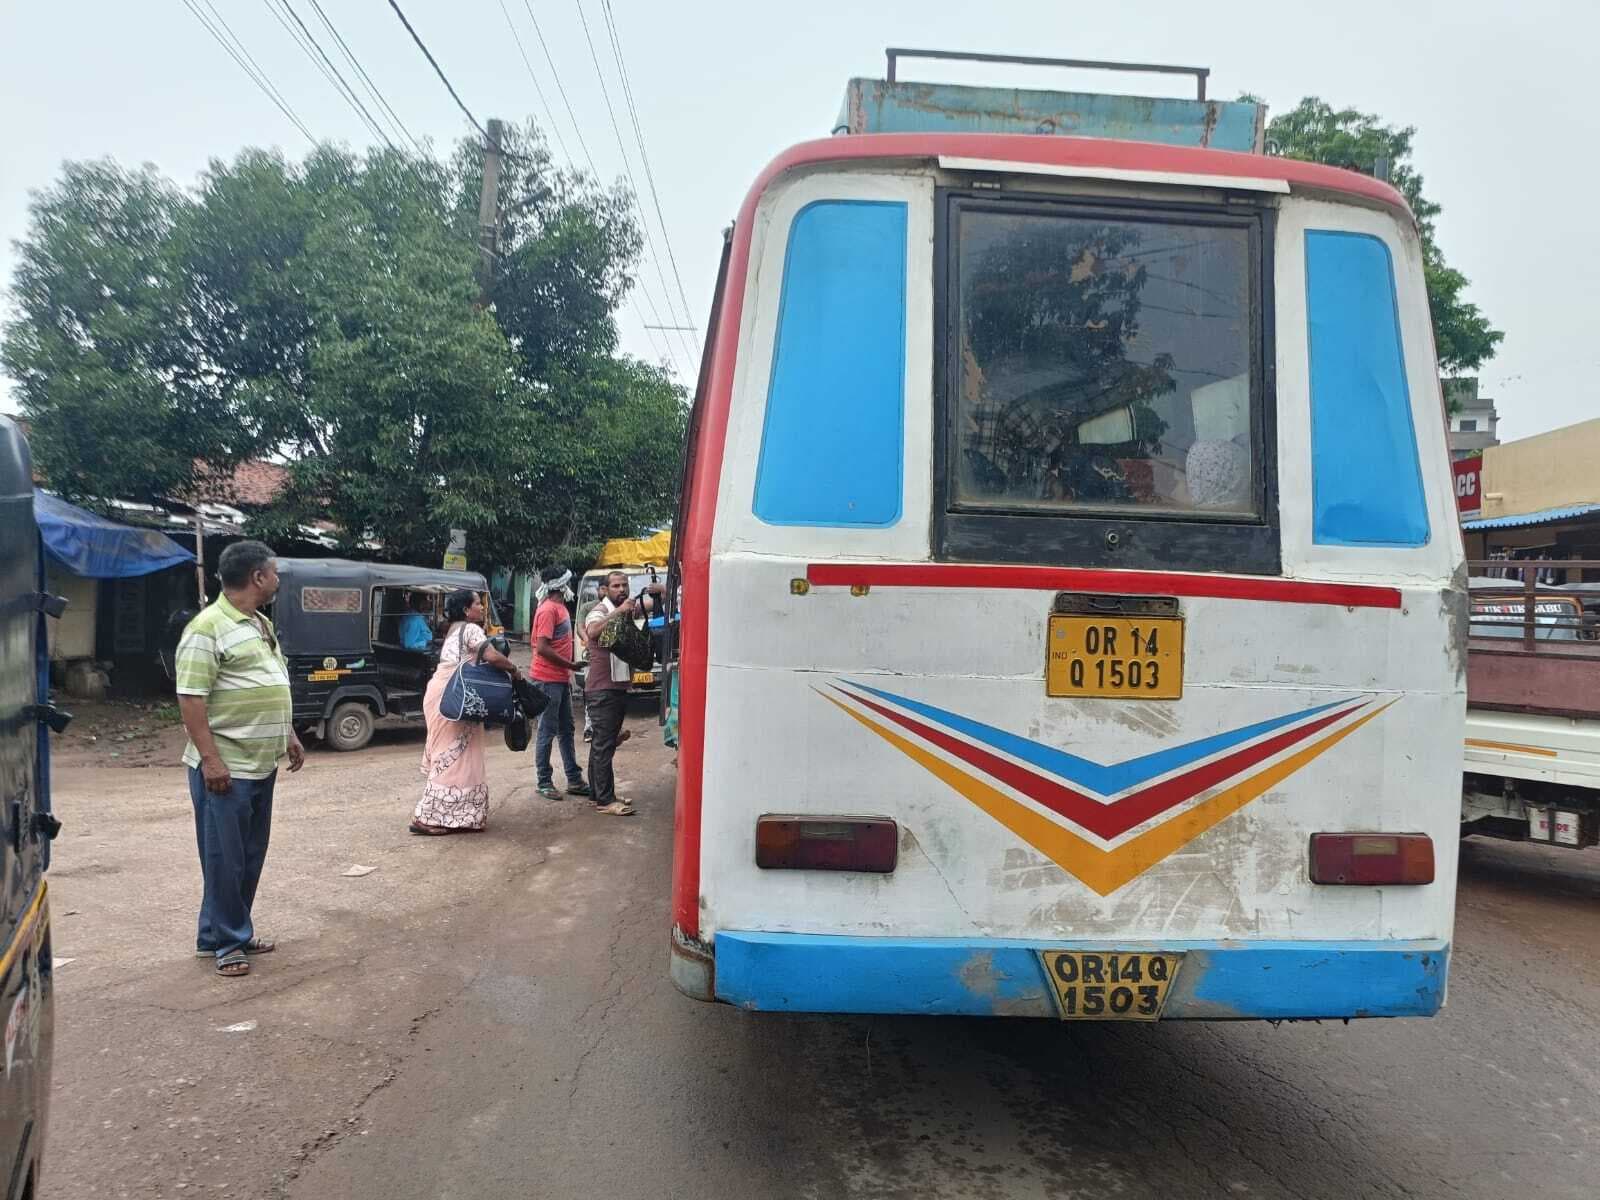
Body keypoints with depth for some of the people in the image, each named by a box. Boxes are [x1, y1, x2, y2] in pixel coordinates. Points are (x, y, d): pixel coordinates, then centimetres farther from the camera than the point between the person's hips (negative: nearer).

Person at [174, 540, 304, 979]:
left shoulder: (262, 624, 14)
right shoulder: (208, 628, -15)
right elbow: (191, 698, -19)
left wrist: (290, 737, 20)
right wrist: (210, 759, -22)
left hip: (262, 764, 9)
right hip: (225, 768, -9)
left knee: (251, 856, 16)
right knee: (225, 859, 2)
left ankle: (236, 931, 28)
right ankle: (226, 942, 13)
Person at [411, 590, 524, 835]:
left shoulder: (454, 629, 21)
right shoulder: (471, 629, -9)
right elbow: (492, 657, -22)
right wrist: (514, 670, -6)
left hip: (443, 693, 10)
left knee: (448, 752, 13)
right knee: (454, 754, -7)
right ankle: (426, 818, -8)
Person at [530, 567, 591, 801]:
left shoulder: (560, 607, 12)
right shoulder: (548, 609, -16)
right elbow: (542, 648, -23)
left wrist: (569, 672, 15)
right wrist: (571, 665, -15)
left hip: (561, 679, 9)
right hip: (548, 679, -9)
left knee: (566, 730, 13)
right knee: (547, 731, -1)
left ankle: (574, 780, 20)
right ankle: (544, 783, 8)